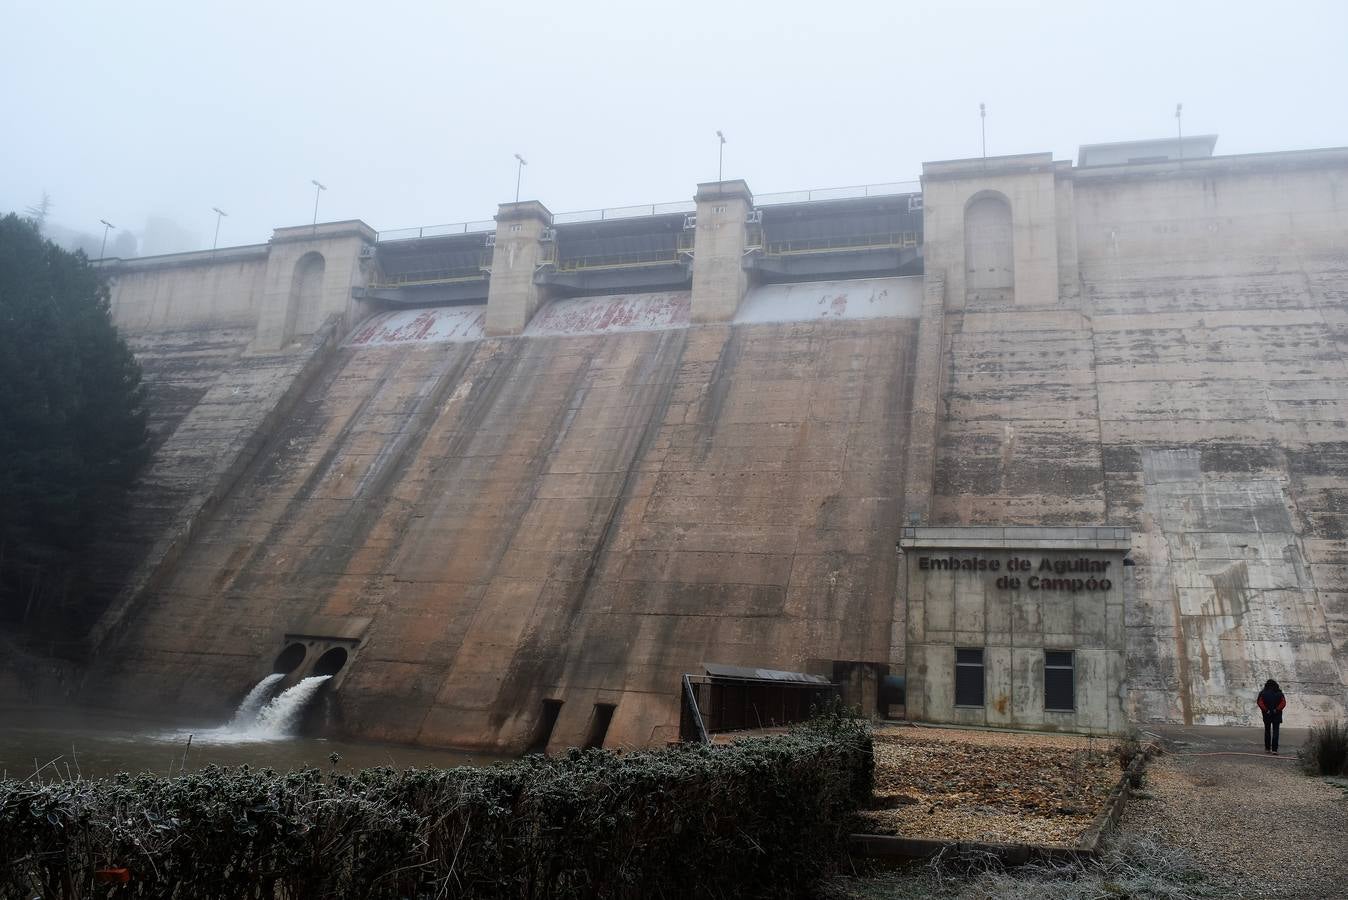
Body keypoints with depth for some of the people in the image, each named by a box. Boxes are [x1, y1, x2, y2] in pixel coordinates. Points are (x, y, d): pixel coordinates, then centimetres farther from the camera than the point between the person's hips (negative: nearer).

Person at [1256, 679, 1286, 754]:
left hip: (1267, 715, 0)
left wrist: (1265, 710, -11)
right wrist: (1277, 710, -8)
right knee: (1275, 732, 0)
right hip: (1277, 715, 0)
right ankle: (1274, 749, -7)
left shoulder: (1263, 693, -2)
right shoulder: (1279, 693, 1)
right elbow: (1283, 703, -11)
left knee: (1267, 731, 12)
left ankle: (1267, 748, 15)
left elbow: (1259, 702, -15)